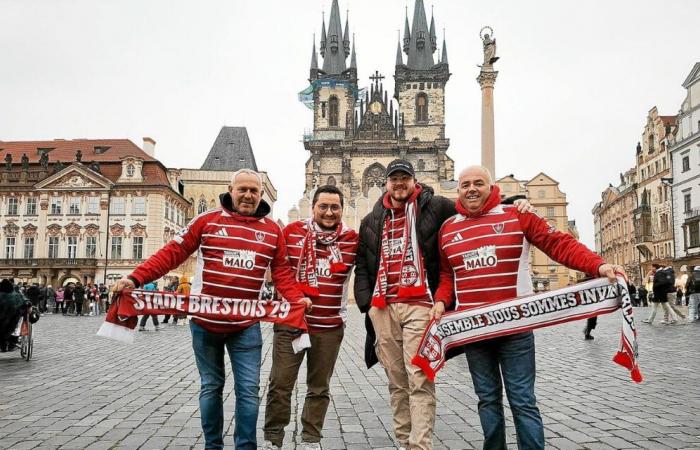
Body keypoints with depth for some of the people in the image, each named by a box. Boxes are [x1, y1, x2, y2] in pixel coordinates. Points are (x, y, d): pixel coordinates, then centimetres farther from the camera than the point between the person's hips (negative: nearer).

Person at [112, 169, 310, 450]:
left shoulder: (273, 230, 4)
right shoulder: (207, 221, -2)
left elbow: (281, 271, 6)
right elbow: (173, 253, -6)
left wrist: (296, 298, -12)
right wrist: (135, 279, -15)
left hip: (246, 326, 1)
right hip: (205, 323, -1)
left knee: (248, 390, 2)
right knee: (211, 387, 13)